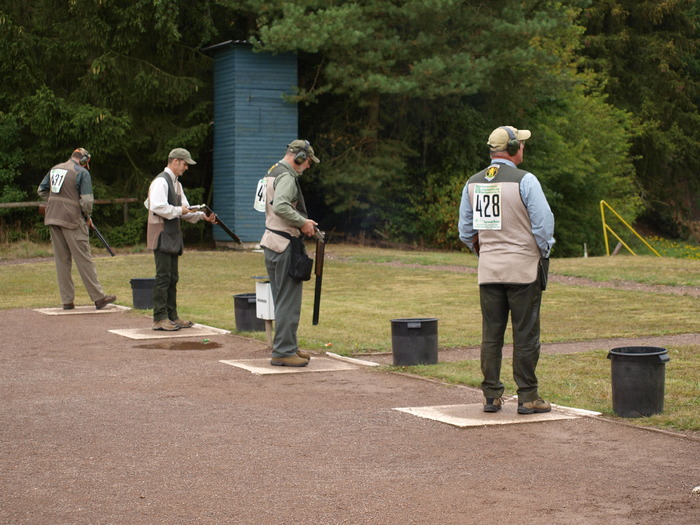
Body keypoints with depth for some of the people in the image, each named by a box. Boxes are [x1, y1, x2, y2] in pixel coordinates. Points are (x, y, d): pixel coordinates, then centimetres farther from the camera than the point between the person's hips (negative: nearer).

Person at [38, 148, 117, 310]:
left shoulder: (54, 169, 13)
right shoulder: (82, 172, -7)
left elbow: (42, 190, 20)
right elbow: (87, 200, -12)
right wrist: (88, 217, 3)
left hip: (53, 218, 6)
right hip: (72, 219, -6)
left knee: (61, 260, 9)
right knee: (84, 260, -3)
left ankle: (67, 301, 11)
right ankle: (99, 298, 1)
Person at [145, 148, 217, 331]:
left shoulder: (176, 184, 20)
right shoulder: (161, 181, -12)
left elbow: (185, 209, 21)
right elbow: (158, 207, -25)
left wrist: (202, 215, 6)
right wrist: (179, 211, -15)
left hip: (173, 235, 10)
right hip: (161, 235, -10)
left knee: (172, 278, 11)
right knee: (163, 277, -9)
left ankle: (172, 316, 17)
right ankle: (160, 318, -6)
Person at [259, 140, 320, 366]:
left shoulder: (273, 173, 17)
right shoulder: (287, 177, -15)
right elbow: (280, 207, -30)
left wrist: (302, 223, 14)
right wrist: (302, 223, -18)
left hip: (272, 244, 10)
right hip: (284, 245, -10)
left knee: (282, 300, 16)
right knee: (289, 300, -6)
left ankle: (286, 347, 23)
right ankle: (283, 352, -5)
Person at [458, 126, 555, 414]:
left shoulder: (473, 183, 7)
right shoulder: (525, 180, -10)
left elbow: (465, 231, 13)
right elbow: (543, 223, -12)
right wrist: (544, 253, 3)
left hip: (488, 269, 5)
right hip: (523, 268, -5)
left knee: (491, 334, 9)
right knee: (525, 334, 0)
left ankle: (491, 396, 12)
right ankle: (527, 397, 4)